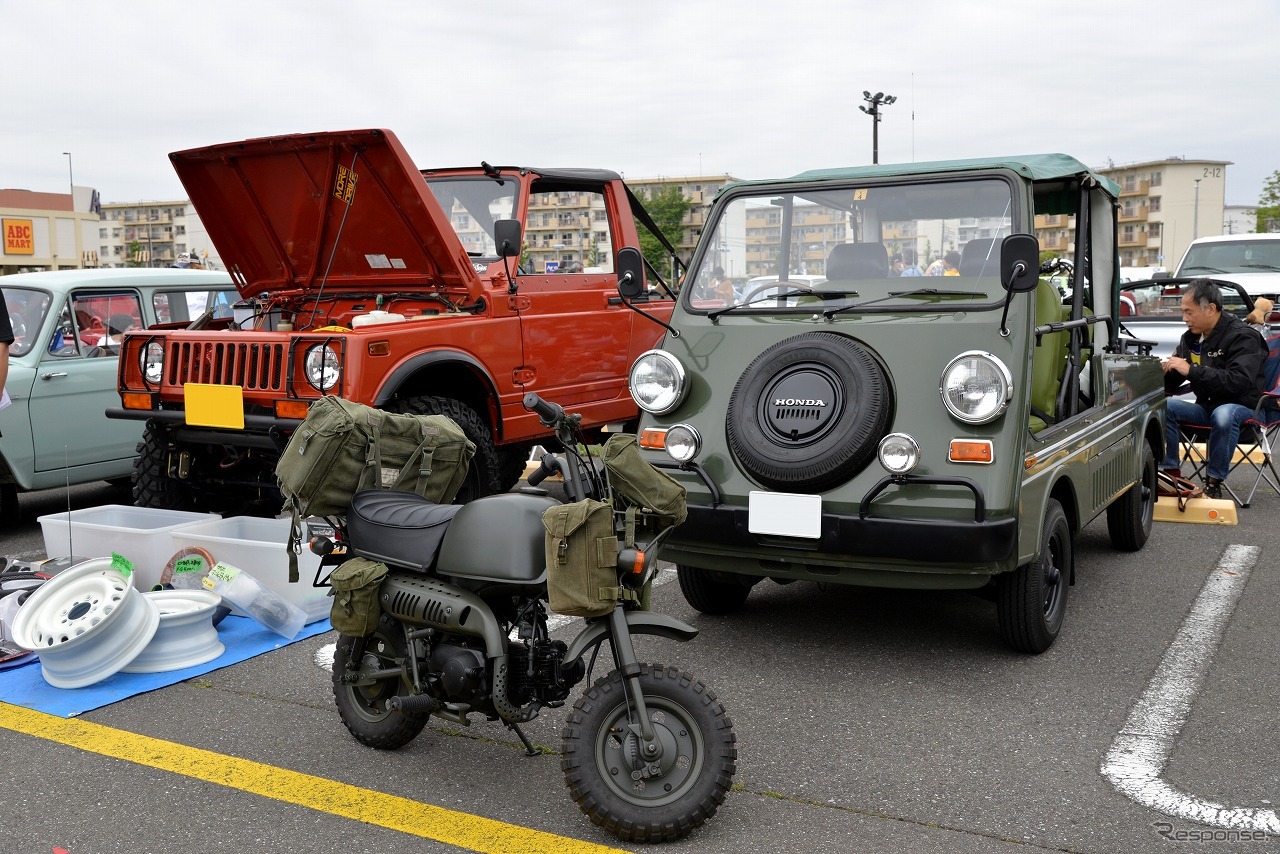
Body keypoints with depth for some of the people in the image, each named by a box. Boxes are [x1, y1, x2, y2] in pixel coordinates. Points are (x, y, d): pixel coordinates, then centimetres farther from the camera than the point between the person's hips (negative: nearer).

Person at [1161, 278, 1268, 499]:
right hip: (1206, 405, 6)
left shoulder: (1243, 336, -13)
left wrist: (1192, 370, -31)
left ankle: (1214, 483, -26)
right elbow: (1172, 382, 14)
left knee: (1223, 415, -40)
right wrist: (1164, 371, -11)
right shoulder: (1191, 337, 8)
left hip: (1242, 406, -6)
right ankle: (1172, 473, -14)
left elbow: (1240, 381, -29)